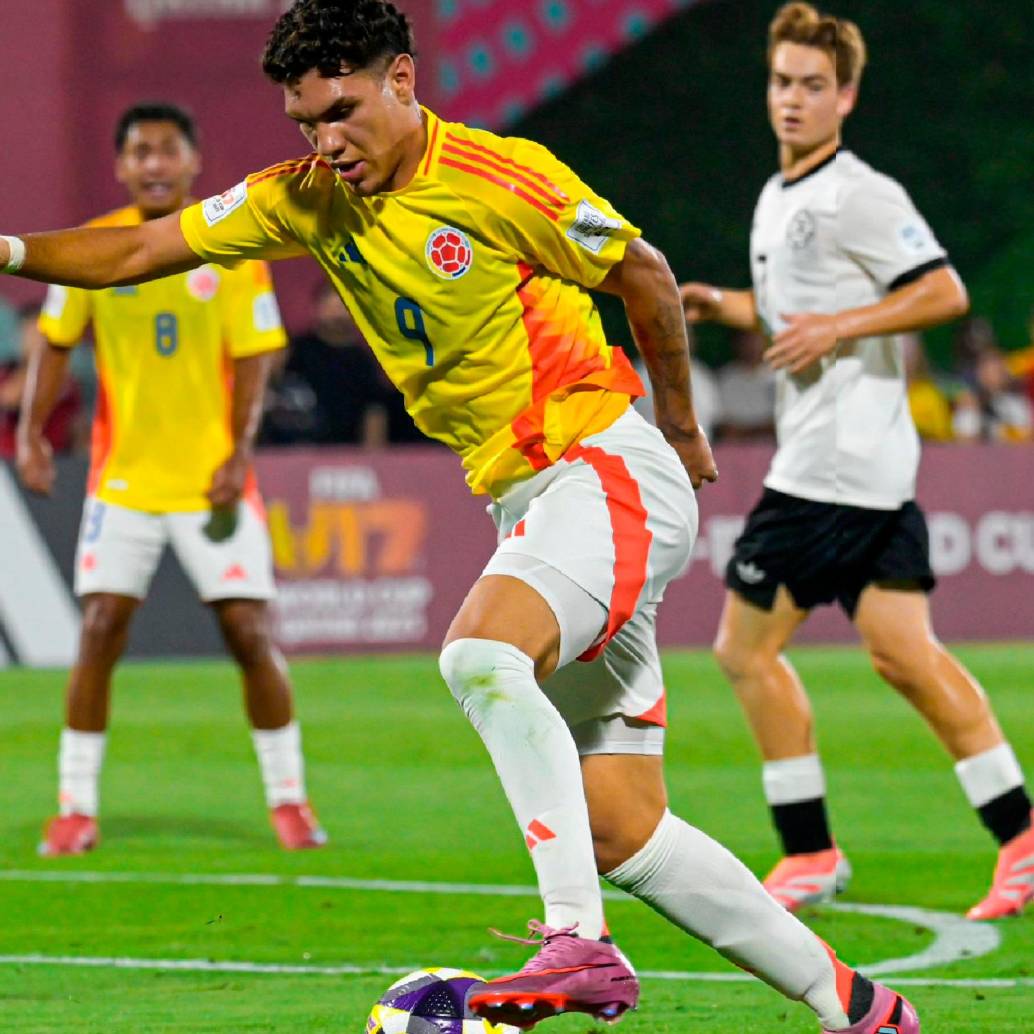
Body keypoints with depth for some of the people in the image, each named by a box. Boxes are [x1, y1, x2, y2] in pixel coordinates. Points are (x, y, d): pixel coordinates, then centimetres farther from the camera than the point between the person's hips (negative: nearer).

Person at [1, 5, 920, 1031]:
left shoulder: (500, 180, -13)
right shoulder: (305, 199, 5)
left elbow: (642, 274, 0)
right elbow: (137, 251, 8)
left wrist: (679, 428, 11)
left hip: (612, 471, -7)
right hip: (526, 501, 7)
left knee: (480, 651, -34)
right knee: (622, 834, 1)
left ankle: (578, 939, -34)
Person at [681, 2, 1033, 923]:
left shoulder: (859, 196, -11)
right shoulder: (777, 201, 18)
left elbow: (945, 293, -17)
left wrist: (835, 328, -20)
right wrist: (723, 305, 16)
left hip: (837, 466, -9)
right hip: (875, 469, 9)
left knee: (747, 646, -4)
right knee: (905, 655, 5)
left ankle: (808, 853, 1)